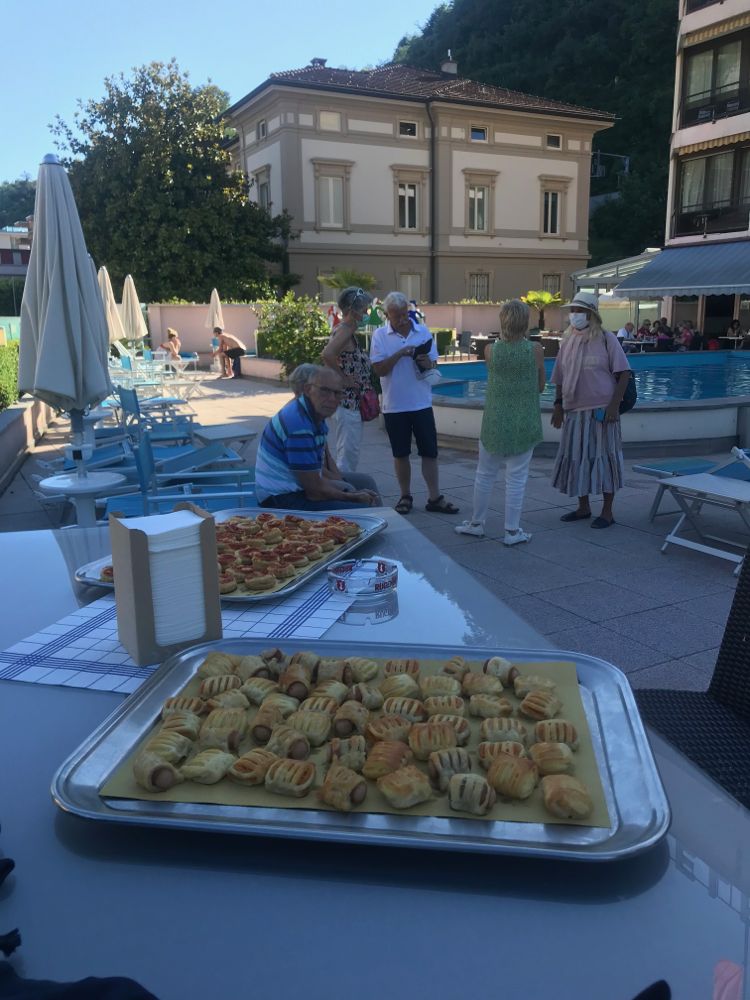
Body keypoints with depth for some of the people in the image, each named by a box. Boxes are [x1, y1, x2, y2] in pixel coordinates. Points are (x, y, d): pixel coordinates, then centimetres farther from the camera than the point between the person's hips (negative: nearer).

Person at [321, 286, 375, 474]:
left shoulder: (344, 329, 13)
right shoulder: (345, 330, -15)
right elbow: (327, 354, -32)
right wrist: (344, 379, -21)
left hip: (350, 402, 10)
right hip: (347, 402, -10)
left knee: (344, 454, 17)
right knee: (348, 457, -5)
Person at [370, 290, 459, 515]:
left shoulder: (423, 332, 3)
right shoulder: (380, 335, -3)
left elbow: (434, 364, 6)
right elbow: (378, 370, -10)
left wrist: (428, 364, -16)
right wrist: (399, 354, -21)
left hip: (422, 403, 2)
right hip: (394, 405, -1)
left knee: (430, 452, 2)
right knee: (401, 454, 9)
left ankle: (434, 497, 9)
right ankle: (405, 496, 22)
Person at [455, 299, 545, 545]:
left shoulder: (491, 350, -6)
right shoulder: (535, 350, -8)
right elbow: (540, 386, 4)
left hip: (495, 422, 1)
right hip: (525, 424, -1)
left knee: (485, 475, 15)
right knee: (516, 478, 5)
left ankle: (476, 523, 27)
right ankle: (512, 531, 13)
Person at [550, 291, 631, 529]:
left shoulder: (606, 339, -5)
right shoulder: (568, 341, 9)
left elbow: (623, 373, -7)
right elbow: (560, 378, 14)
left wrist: (614, 404, -15)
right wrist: (558, 404, 7)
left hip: (601, 410, -5)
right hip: (574, 411, 5)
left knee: (603, 458, 1)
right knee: (576, 458, 11)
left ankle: (607, 512, 12)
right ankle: (583, 507, 26)